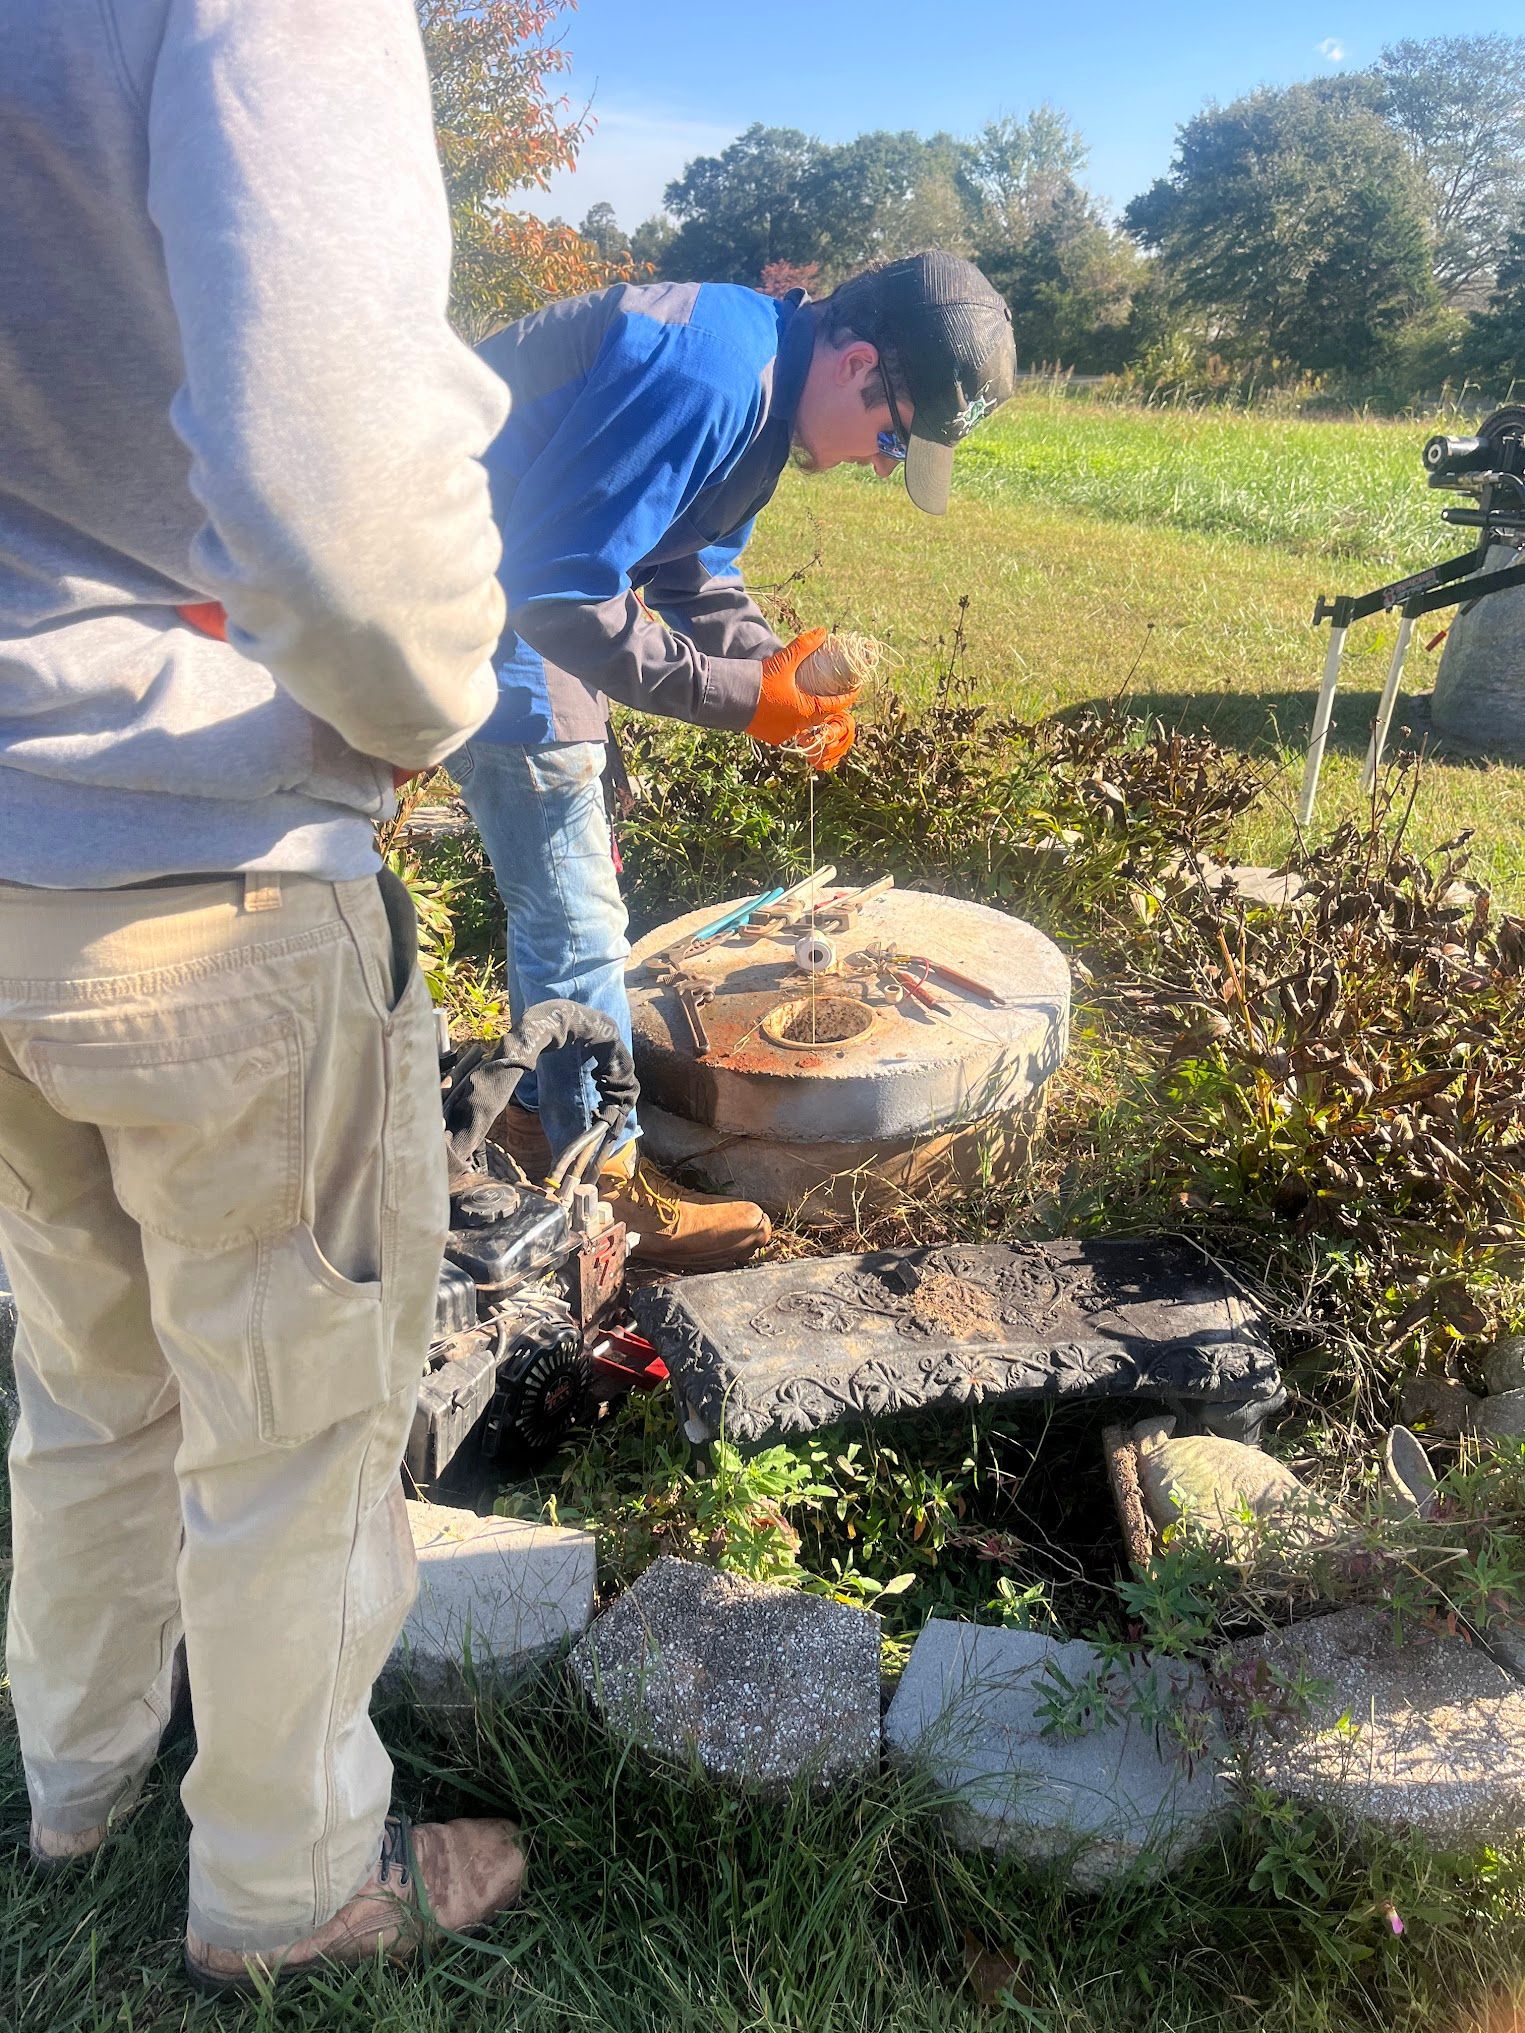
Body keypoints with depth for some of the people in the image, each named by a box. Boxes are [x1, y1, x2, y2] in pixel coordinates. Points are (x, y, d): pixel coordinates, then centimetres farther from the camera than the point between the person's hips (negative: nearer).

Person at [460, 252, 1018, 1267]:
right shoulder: (707, 377, -27)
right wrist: (740, 696, -24)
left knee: (563, 883, 18)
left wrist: (784, 669, -3)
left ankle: (545, 1106, 35)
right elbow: (556, 593, -29)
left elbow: (692, 575, 13)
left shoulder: (765, 381, 6)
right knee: (575, 914, -5)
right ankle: (609, 1184, 10)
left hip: (533, 595, 10)